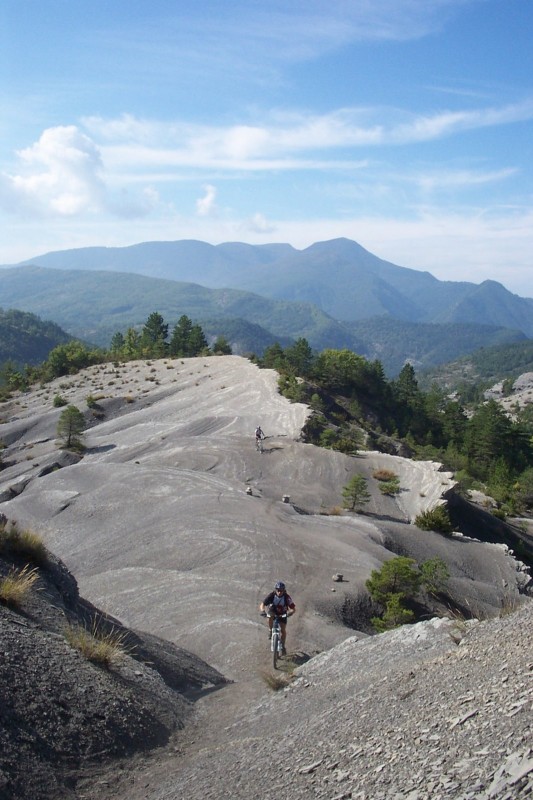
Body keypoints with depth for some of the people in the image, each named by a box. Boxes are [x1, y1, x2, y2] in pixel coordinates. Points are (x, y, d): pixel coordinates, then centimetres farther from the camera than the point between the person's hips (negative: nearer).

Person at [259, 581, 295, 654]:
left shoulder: (287, 597, -28)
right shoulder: (271, 595, -27)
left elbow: (293, 608, -26)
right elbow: (262, 604, -28)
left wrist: (290, 612, -47)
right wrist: (262, 610, -49)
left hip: (282, 614, 0)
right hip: (273, 612, 0)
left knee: (283, 630, -6)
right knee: (270, 616, -35)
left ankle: (282, 646, 16)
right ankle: (270, 630, -11)